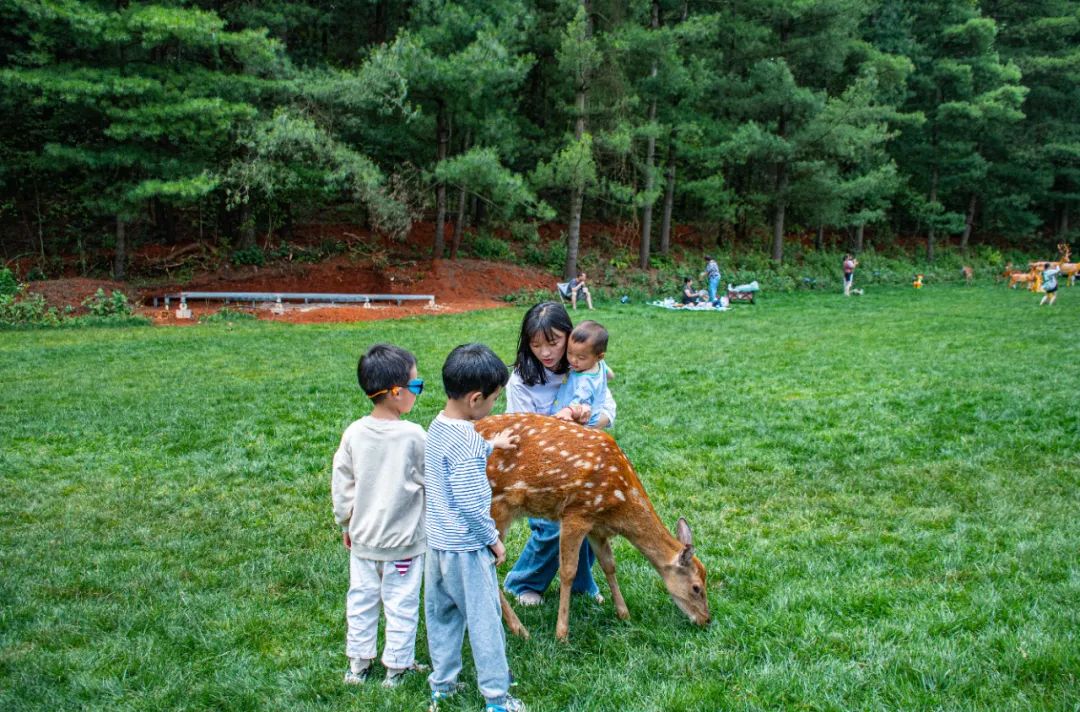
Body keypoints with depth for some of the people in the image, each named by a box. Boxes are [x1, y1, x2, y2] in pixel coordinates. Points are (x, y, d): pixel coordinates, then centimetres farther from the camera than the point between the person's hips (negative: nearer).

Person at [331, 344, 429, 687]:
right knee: (401, 604, 10)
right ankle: (396, 668, 21)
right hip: (403, 540, -4)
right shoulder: (413, 435, -19)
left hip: (362, 537, 4)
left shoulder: (353, 433, -8)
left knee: (361, 598, 18)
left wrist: (346, 523, 14)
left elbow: (341, 485, 1)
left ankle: (357, 664, 30)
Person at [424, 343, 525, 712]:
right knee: (484, 620, 6)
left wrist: (491, 445, 25)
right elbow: (470, 503, -24)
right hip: (466, 548, -8)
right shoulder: (467, 441, -25)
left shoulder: (438, 427, 1)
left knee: (442, 615, 20)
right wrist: (493, 540, -12)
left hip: (437, 541, 9)